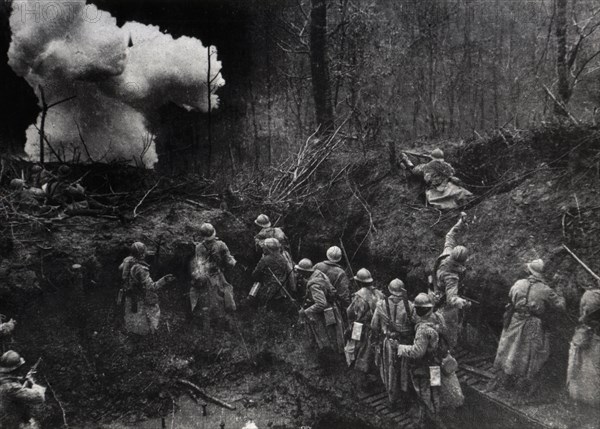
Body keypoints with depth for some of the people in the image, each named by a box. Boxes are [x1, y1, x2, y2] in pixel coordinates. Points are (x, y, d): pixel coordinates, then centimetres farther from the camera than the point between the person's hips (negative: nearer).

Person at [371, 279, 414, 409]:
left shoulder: (381, 305, -10)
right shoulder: (409, 305, -13)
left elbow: (374, 326, -3)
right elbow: (415, 325, -11)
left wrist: (377, 338, 14)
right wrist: (413, 339, 6)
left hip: (388, 342, 0)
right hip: (405, 343, 0)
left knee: (390, 371, 16)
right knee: (404, 371, 17)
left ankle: (392, 400, 26)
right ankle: (404, 399, 29)